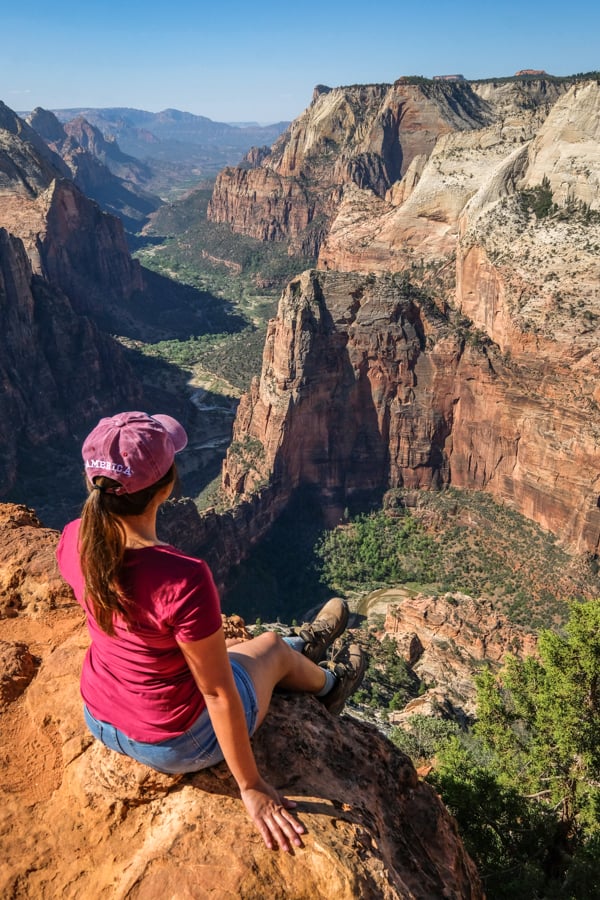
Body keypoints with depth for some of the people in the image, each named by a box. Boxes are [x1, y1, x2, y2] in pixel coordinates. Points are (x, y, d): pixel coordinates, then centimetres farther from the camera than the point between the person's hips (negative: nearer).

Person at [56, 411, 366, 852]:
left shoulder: (75, 541, -18)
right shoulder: (184, 580, -39)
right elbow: (217, 693, -27)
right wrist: (251, 787, -11)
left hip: (99, 720, 5)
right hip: (175, 742, -5)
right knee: (273, 648, 22)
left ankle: (305, 645, 60)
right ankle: (328, 684, 58)